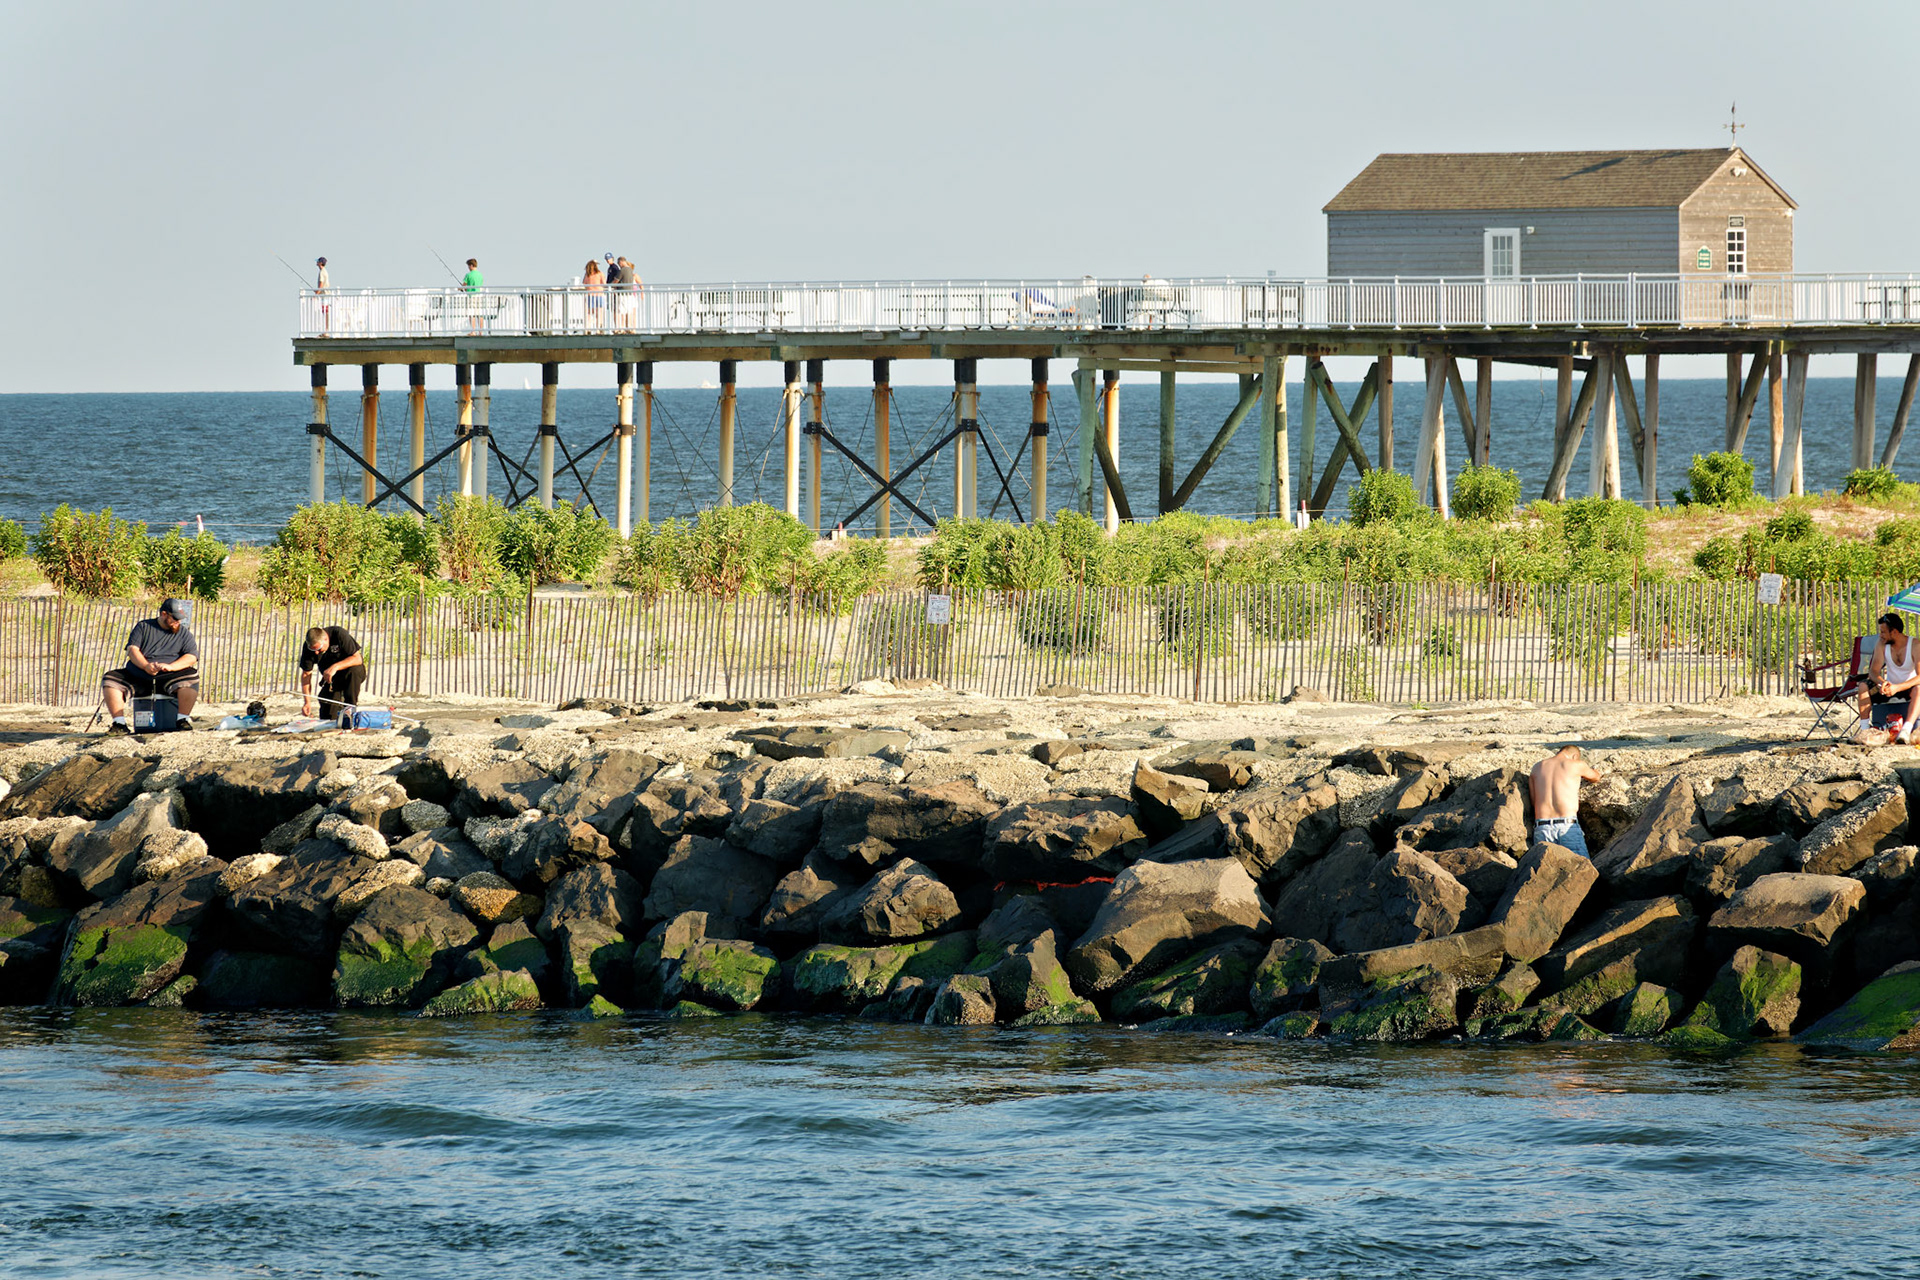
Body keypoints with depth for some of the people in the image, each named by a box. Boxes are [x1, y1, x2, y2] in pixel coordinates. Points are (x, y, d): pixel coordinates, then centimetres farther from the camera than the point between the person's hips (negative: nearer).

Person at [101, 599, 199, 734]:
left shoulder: (184, 633, 12)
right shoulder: (143, 627, 11)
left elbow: (192, 657, -1)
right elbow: (132, 649, -1)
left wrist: (170, 667, -19)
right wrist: (146, 665, -20)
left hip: (168, 679, -1)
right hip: (137, 678, 1)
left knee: (191, 677, -30)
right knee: (109, 679, -19)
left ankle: (183, 719, -25)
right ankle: (119, 722, -23)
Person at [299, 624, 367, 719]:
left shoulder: (340, 635, -26)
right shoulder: (308, 647, -16)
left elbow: (357, 659, -26)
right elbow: (306, 674, -13)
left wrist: (335, 667, -37)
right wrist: (307, 702, -23)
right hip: (332, 680, 3)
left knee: (353, 671, -38)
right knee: (327, 717, -10)